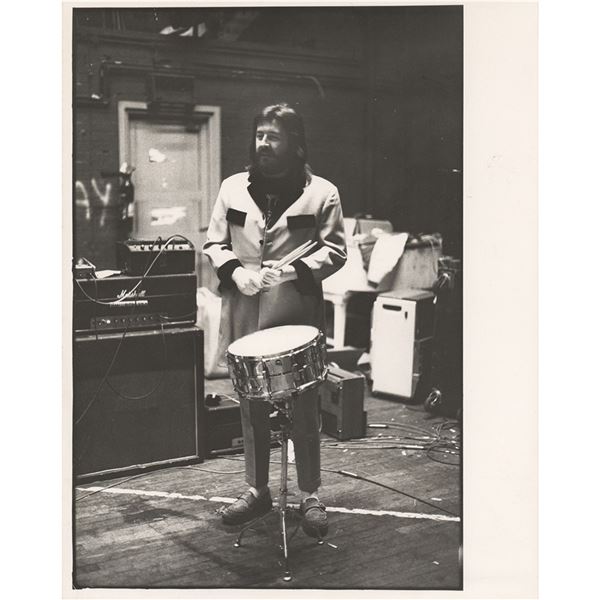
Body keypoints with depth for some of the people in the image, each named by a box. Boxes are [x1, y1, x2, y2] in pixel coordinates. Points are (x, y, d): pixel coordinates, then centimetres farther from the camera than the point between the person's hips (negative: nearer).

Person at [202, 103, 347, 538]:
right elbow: (214, 243, 12)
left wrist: (293, 271, -18)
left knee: (304, 408, 3)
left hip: (297, 314, -3)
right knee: (251, 407, 12)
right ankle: (257, 490, 26)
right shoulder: (233, 188, 10)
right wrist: (235, 270, -8)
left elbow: (334, 250, -3)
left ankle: (311, 495, 18)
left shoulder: (321, 193, 1)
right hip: (244, 316, 3)